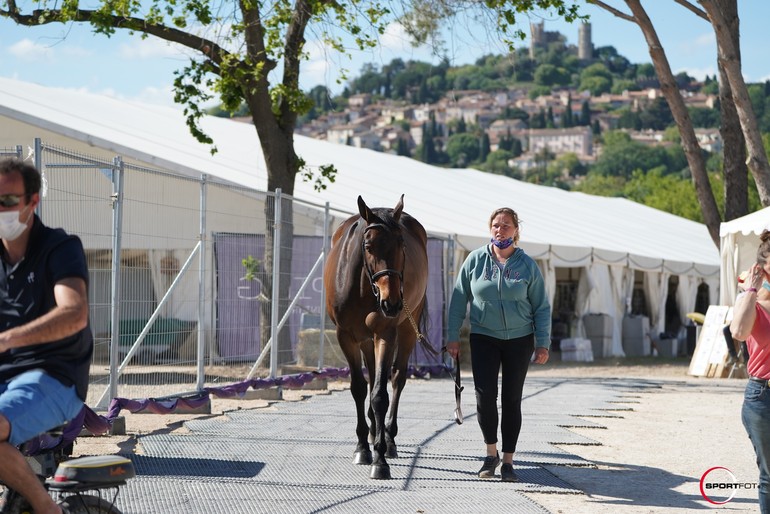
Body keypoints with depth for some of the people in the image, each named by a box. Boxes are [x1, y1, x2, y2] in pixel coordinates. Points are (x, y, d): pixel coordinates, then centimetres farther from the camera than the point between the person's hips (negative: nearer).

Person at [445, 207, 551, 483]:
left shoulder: (527, 265, -2)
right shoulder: (475, 260, -2)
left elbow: (542, 307, 3)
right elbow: (459, 299, 3)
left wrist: (543, 343, -3)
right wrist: (453, 336, 1)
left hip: (519, 339, 0)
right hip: (484, 338, 0)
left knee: (512, 400, 4)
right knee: (485, 395, -10)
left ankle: (508, 461, 13)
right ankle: (491, 453, 11)